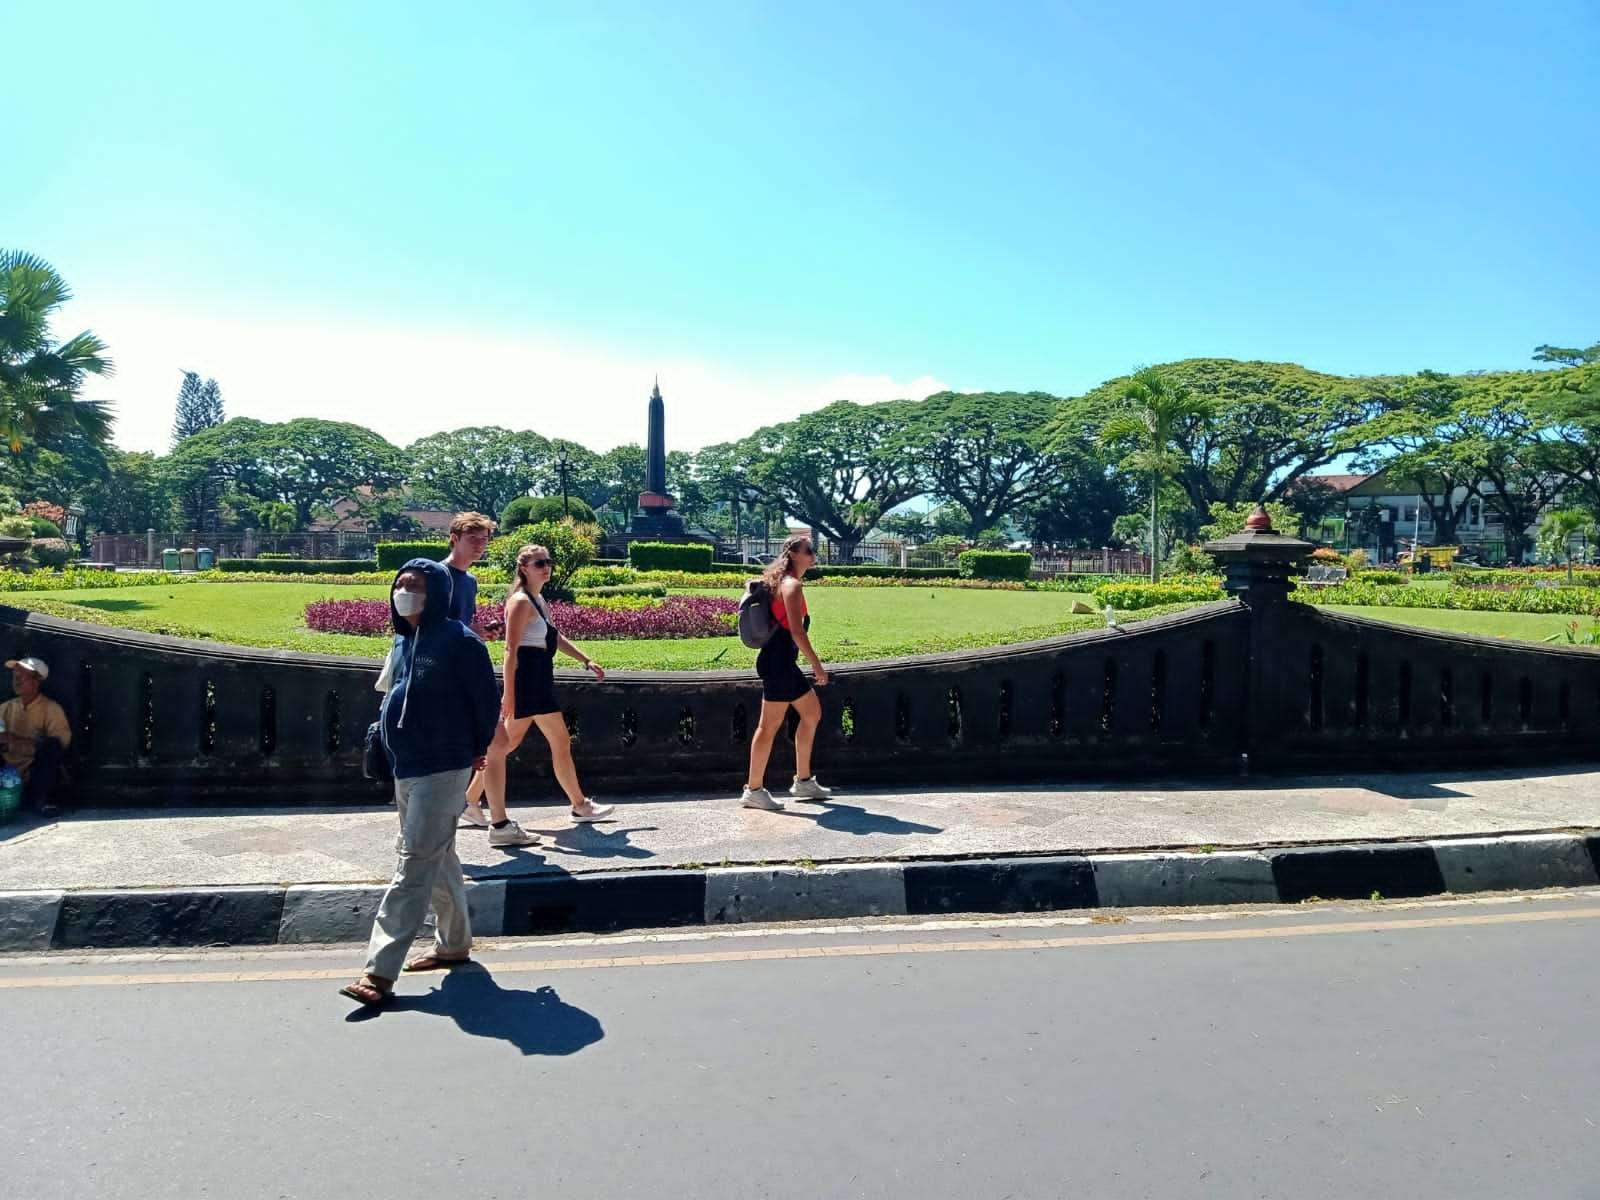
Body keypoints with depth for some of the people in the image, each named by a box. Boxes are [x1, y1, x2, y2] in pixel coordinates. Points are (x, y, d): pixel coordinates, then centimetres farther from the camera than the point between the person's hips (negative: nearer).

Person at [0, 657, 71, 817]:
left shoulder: (51, 709, 0)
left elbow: (62, 740, -14)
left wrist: (19, 741, -19)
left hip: (36, 777, -3)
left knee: (51, 745, -30)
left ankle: (41, 800, -18)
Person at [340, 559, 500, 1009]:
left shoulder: (459, 642, -15)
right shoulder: (401, 642, 10)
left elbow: (487, 699, -10)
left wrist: (477, 749, 0)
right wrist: (384, 724, 11)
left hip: (442, 770, -9)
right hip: (405, 770, 9)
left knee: (415, 867, -8)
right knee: (439, 860, 19)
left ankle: (380, 971, -7)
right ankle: (455, 943, 33)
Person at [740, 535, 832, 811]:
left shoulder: (782, 582, 16)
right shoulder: (792, 585, -14)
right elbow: (796, 631, -22)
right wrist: (817, 664, -19)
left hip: (783, 661, 11)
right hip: (778, 661, -11)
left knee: (813, 713, 17)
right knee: (770, 725, -5)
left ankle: (803, 781, 24)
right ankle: (754, 790, 3)